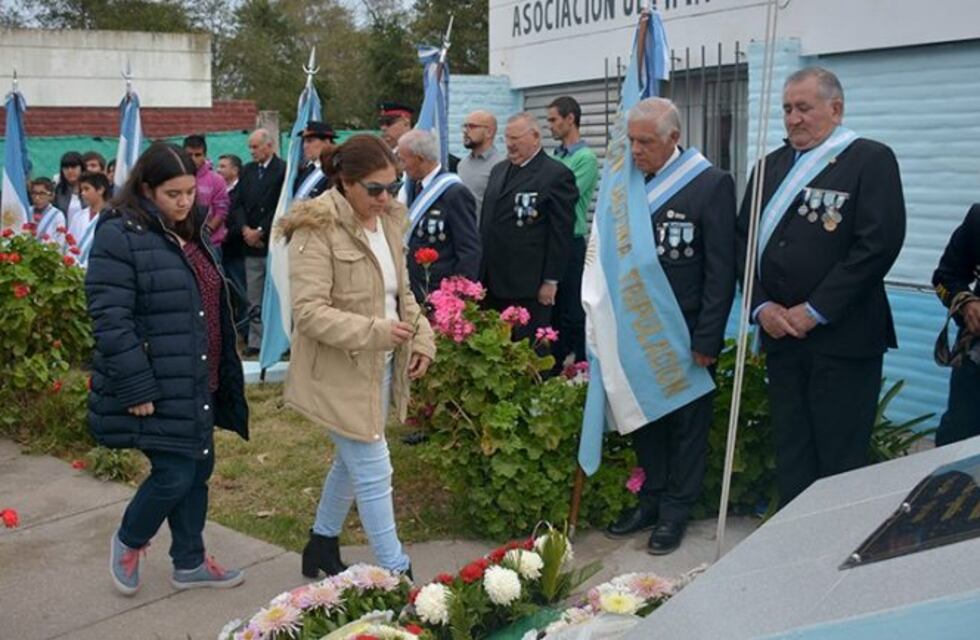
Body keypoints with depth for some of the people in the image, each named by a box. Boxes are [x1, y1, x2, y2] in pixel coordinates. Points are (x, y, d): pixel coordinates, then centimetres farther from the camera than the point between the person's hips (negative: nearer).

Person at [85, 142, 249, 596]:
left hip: (197, 383, 8)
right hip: (156, 386, -8)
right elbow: (110, 321, -19)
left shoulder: (191, 234, 12)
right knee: (174, 474, -4)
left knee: (198, 468, 14)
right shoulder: (119, 235, -15)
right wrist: (136, 389, -21)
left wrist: (224, 375, 19)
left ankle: (189, 562, 30)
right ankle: (128, 542, 25)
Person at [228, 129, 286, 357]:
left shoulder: (283, 170, -6)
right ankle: (256, 342, 13)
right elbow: (237, 203, 11)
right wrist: (245, 229, -5)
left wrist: (260, 231, -11)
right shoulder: (247, 170, 14)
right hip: (251, 243, 6)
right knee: (253, 298, 8)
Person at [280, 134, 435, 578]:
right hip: (340, 371, -8)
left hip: (381, 367, 8)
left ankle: (323, 543, 40)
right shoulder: (317, 230, -18)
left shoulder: (389, 220, 6)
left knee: (352, 460, 20)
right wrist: (375, 332, -29)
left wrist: (422, 338, 3)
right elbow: (308, 312, -23)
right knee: (374, 471, -4)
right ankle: (395, 572, 9)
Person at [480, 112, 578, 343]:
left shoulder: (557, 175, -7)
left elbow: (560, 234, -9)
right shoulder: (498, 170, 16)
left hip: (529, 286, -7)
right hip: (492, 283, 7)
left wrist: (551, 281, -11)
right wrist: (481, 271, 17)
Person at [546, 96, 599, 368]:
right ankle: (554, 368, 24)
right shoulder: (554, 156, 12)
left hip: (571, 243, -7)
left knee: (573, 312, 0)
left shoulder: (585, 158, -10)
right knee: (551, 308, 13)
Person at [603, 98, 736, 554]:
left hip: (686, 333, -5)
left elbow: (721, 269, -12)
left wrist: (707, 340, -14)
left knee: (687, 423, 8)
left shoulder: (711, 184, -11)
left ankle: (676, 512, 21)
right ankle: (651, 501, 28)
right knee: (644, 418, 14)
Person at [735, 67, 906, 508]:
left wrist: (815, 312, -14)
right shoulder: (773, 165, 15)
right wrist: (761, 306, -3)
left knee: (841, 456, 1)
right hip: (780, 334, 6)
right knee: (791, 453, 12)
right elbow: (745, 239, 12)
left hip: (840, 336, -5)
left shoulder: (871, 159, -3)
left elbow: (879, 243, -13)